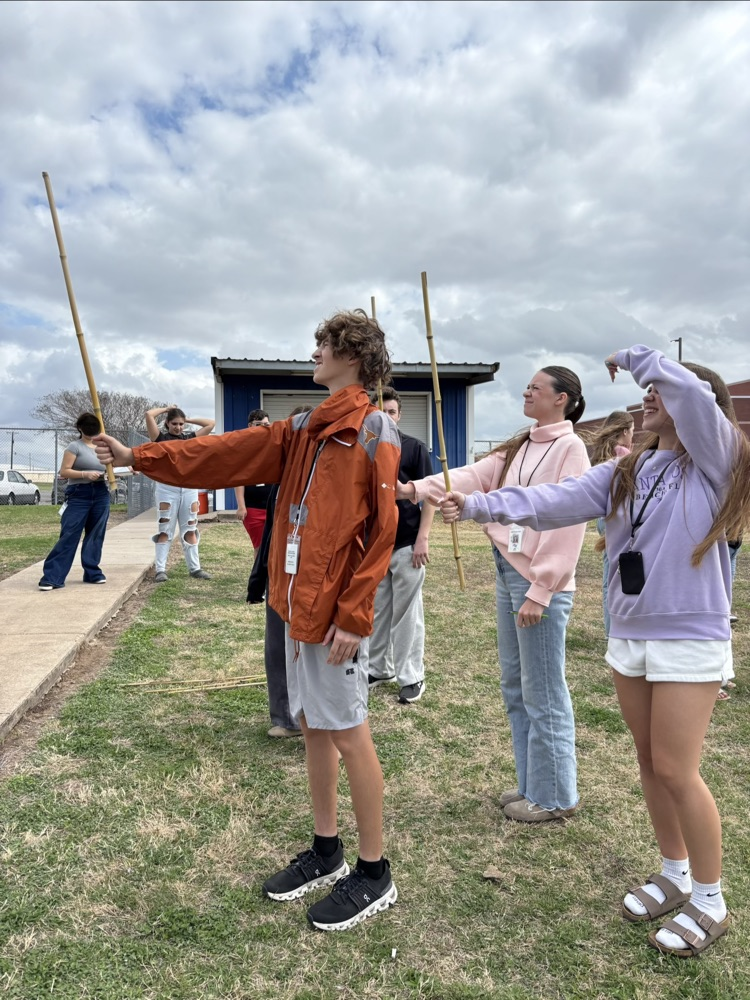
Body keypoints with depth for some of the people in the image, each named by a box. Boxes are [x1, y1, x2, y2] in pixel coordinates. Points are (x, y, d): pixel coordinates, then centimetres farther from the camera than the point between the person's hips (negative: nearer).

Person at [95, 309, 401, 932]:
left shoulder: (373, 431, -10)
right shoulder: (304, 429, 13)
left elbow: (381, 531, -15)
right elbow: (228, 455, 13)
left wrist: (353, 615, -18)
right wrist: (140, 457, 13)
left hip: (333, 614, -8)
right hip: (297, 603, 8)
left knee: (347, 734, 2)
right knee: (314, 726, 17)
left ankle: (374, 875, 22)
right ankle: (326, 853, 35)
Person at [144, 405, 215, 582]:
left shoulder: (190, 438, 11)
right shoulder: (161, 438, 1)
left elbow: (210, 424, 12)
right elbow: (149, 414, -9)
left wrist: (188, 420, 12)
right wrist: (167, 408, 6)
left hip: (189, 488, 4)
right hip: (167, 488, -3)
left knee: (190, 530, 8)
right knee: (165, 530, 0)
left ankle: (195, 568, 14)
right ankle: (160, 569, 2)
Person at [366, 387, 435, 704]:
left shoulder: (414, 448, -5)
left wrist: (423, 538, -14)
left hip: (406, 544, -4)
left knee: (407, 613, 3)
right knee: (377, 612, 13)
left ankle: (412, 677, 14)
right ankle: (378, 669, 28)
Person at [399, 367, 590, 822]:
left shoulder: (570, 448, -9)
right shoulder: (519, 447, 16)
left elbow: (566, 526, -16)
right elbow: (474, 476, 4)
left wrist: (540, 592, -18)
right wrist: (416, 489, -9)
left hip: (540, 584, -8)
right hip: (509, 574, 9)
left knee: (543, 695, 2)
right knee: (515, 687, 16)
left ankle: (555, 796, 20)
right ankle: (532, 784, 32)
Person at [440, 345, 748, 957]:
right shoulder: (624, 474, 7)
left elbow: (691, 392, -25)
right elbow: (553, 501, -4)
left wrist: (632, 357, -10)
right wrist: (480, 505, -14)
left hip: (690, 639, -6)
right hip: (629, 637, 6)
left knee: (677, 770, -1)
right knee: (651, 763, 15)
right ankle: (675, 874, 35)